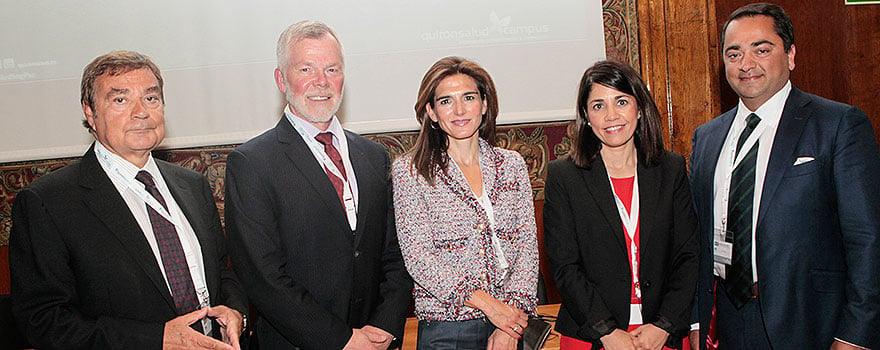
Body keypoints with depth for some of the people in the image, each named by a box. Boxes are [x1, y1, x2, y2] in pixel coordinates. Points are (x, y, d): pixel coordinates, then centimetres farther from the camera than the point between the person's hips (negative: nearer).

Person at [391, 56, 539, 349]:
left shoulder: (512, 164, 5)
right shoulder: (409, 170, -4)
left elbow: (527, 242, 1)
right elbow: (417, 255, -11)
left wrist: (514, 312, -12)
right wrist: (488, 304, -16)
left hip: (513, 322, 3)